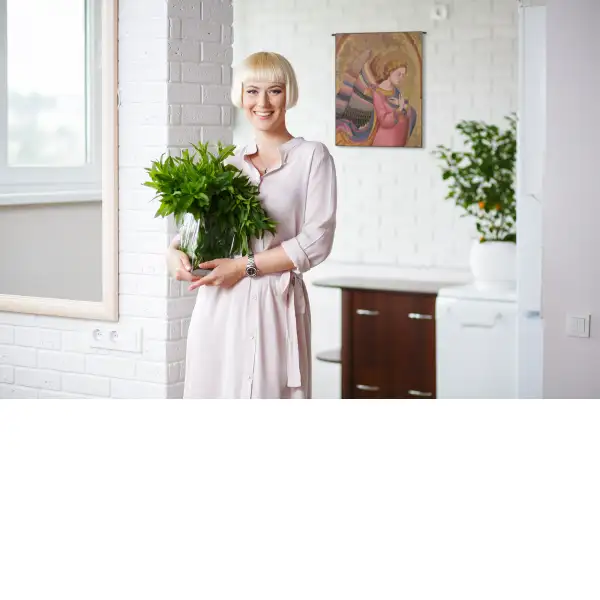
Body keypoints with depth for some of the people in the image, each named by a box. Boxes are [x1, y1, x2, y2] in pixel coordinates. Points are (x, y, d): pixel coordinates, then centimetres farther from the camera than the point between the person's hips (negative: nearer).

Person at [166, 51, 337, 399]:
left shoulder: (311, 157, 2)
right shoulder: (229, 164, 15)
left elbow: (317, 240, -7)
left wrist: (245, 266, -12)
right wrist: (175, 250, -5)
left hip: (274, 305, -4)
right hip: (217, 307, 4)